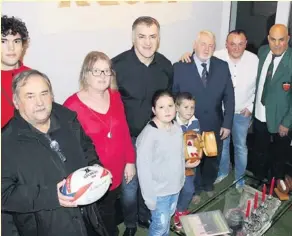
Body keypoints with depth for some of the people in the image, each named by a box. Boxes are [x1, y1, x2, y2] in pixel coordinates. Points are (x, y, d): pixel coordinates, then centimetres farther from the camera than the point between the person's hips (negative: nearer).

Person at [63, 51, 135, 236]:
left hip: (115, 172, 4)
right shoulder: (72, 105, -18)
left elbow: (124, 131, 5)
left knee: (110, 212, 26)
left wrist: (130, 161, 8)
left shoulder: (115, 96, -1)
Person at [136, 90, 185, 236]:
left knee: (169, 217, 24)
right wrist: (149, 196, -17)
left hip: (175, 186, 6)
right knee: (160, 224, 9)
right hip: (159, 190, -6)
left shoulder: (177, 127, -4)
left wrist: (181, 179, 12)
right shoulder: (148, 135, -25)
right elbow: (143, 168, -21)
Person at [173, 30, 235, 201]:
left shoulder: (222, 66, -4)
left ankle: (209, 184, 52)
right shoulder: (180, 67, -13)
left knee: (213, 159, 23)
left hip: (215, 125, 3)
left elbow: (229, 97, -2)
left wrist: (227, 124, -6)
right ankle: (195, 188, 45)